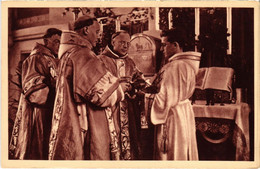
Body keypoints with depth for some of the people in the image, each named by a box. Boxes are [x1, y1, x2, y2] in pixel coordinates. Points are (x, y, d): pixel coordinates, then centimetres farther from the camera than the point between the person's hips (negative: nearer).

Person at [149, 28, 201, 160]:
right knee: (185, 152, 18)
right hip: (186, 110, 9)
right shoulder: (188, 64, 7)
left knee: (170, 155, 4)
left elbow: (166, 98, -22)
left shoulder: (173, 67, -22)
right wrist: (151, 87, 11)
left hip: (172, 115, -9)